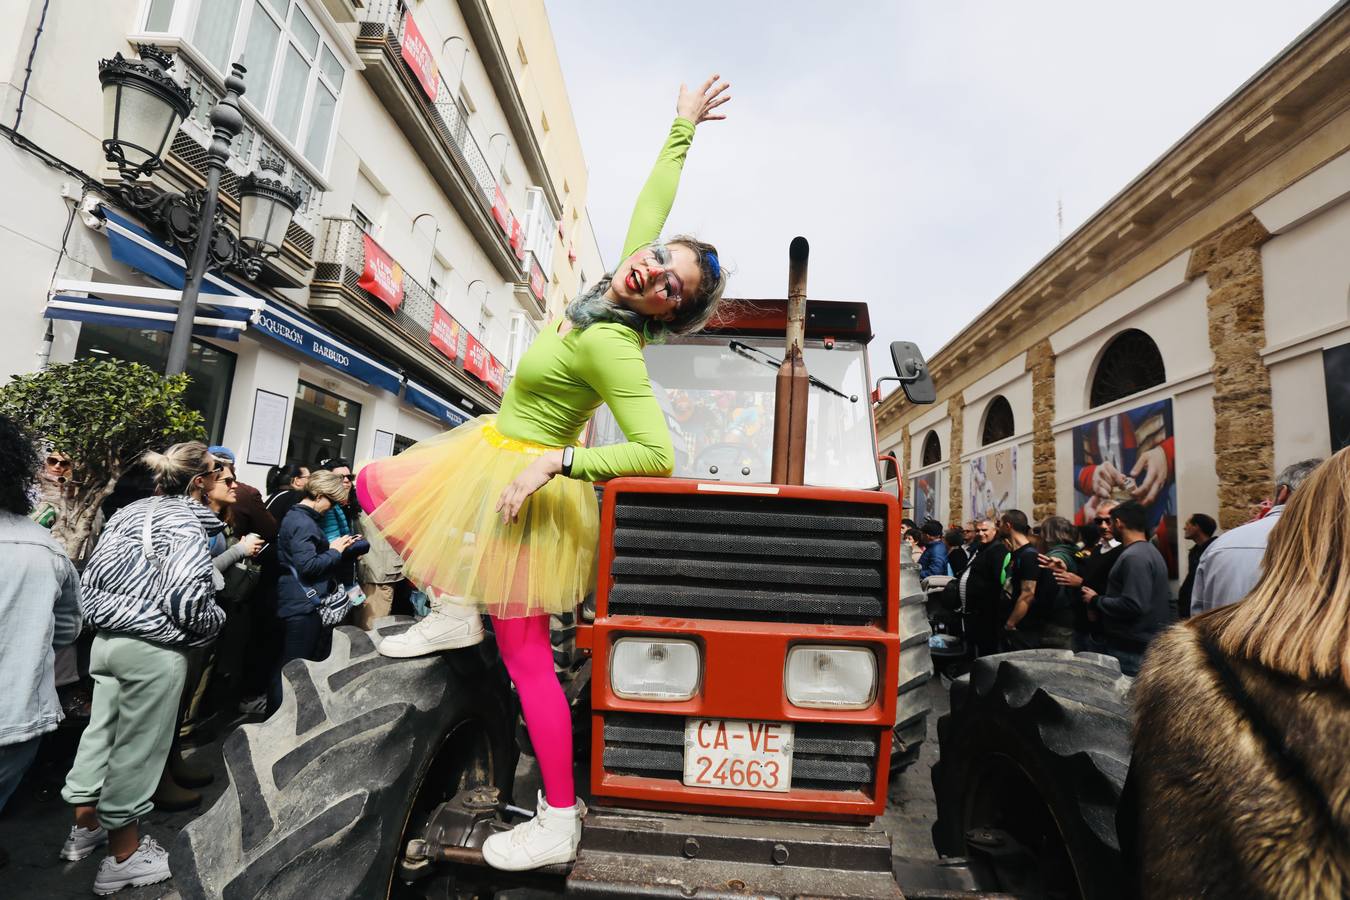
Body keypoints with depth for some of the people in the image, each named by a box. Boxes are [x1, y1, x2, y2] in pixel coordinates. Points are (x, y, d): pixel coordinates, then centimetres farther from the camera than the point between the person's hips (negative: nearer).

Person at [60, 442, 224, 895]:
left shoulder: (129, 512, 7)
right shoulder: (187, 526, -18)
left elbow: (92, 575, 11)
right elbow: (187, 601, -24)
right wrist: (216, 619, -6)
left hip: (107, 637, 8)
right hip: (154, 650, -8)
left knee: (101, 730, 21)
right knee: (138, 744, 5)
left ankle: (85, 826, 39)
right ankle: (123, 854, 20)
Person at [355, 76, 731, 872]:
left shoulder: (614, 345, -26)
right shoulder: (617, 288, -3)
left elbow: (659, 456, -31)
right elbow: (653, 201, 11)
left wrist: (556, 463, -29)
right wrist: (682, 130, 18)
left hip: (524, 483, -9)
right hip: (498, 453, 9)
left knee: (528, 659, -2)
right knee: (375, 484, 23)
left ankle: (560, 823, 15)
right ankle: (455, 611, 17)